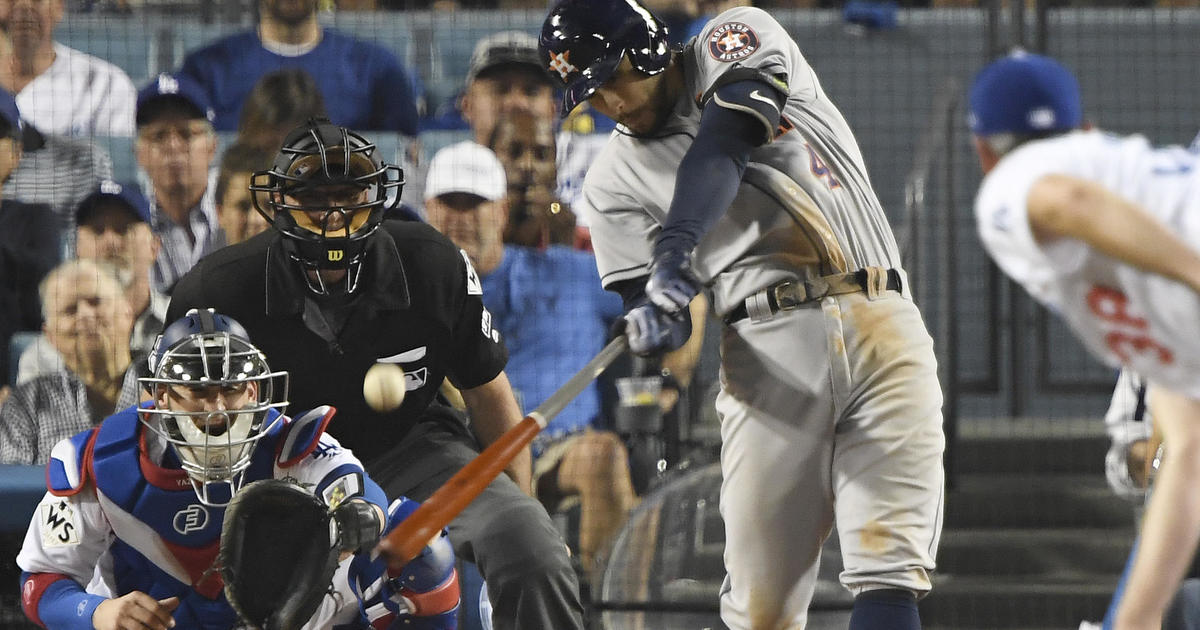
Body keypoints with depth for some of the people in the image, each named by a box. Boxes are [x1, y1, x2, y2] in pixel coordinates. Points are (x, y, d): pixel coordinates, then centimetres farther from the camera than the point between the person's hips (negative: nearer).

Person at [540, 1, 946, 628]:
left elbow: (722, 146, -12)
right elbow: (640, 292, 5)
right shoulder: (616, 177, 12)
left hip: (884, 332, -1)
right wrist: (647, 322, -21)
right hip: (771, 352, 1)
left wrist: (679, 243, -28)